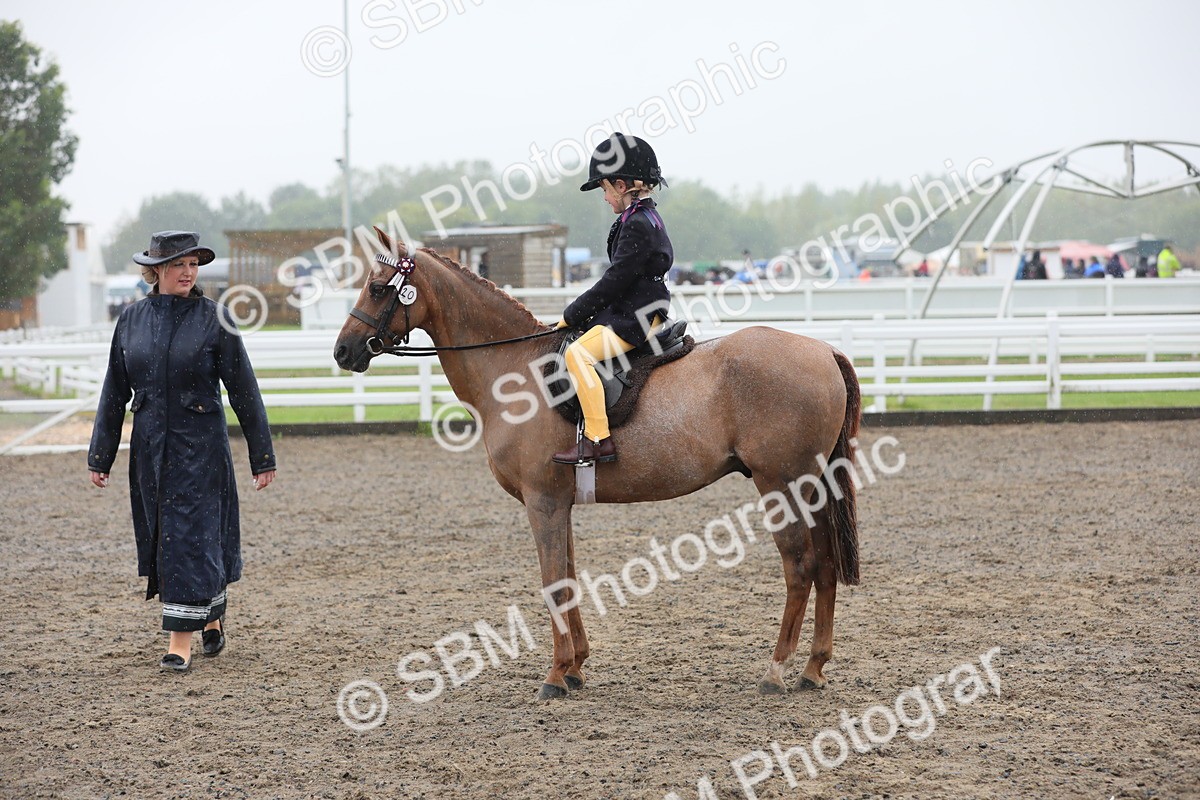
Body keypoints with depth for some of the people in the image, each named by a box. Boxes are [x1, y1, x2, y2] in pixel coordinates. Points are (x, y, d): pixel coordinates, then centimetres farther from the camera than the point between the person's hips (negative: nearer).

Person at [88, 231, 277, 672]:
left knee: (190, 536, -7)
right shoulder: (132, 319, 4)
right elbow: (115, 392, 10)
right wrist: (100, 455, 10)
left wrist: (263, 457, -3)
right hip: (149, 447, 4)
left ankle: (181, 642, -5)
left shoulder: (214, 319, -6)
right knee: (160, 534, 12)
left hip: (200, 447, -4)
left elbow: (243, 391, -4)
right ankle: (211, 617, 32)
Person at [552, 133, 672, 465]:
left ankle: (598, 440, -28)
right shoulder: (645, 218, 15)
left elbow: (614, 281, -19)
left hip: (634, 320, -11)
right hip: (634, 313, 11)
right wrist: (581, 311, 14)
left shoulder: (638, 224, -18)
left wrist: (573, 314, -11)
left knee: (578, 353, -25)